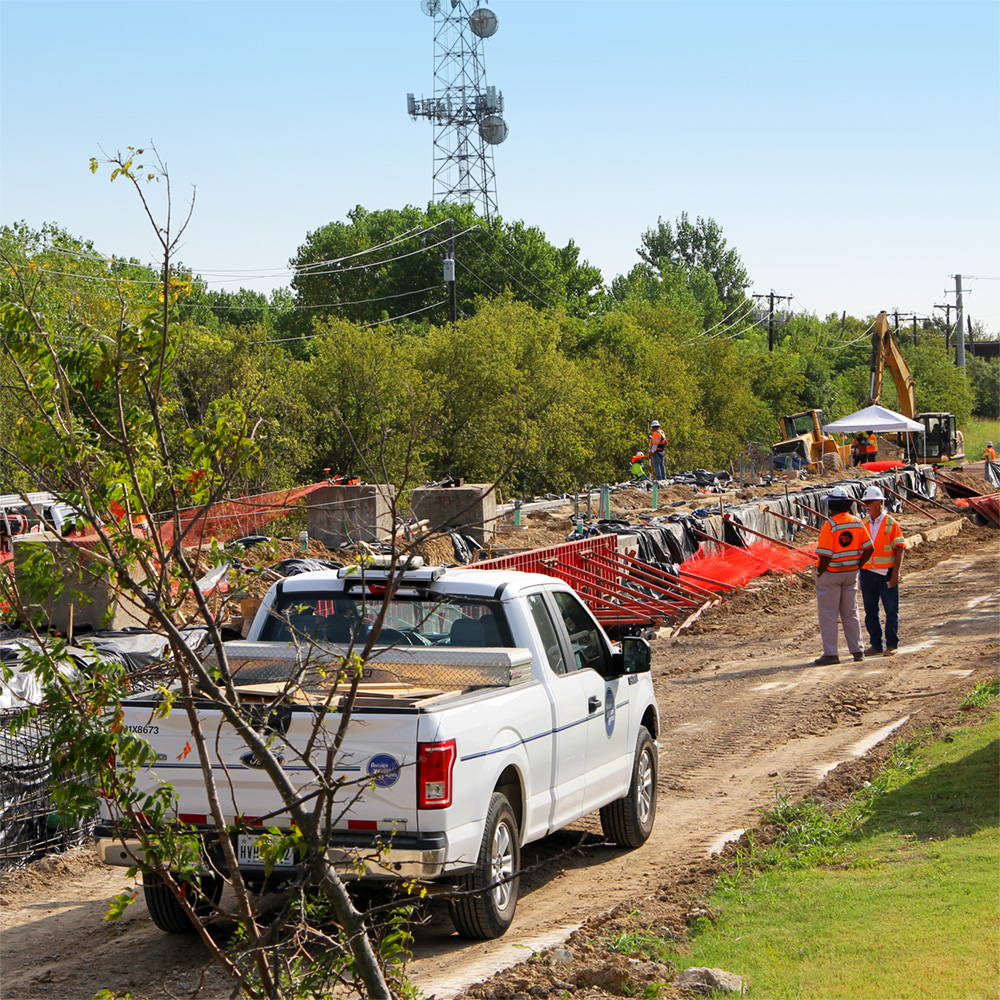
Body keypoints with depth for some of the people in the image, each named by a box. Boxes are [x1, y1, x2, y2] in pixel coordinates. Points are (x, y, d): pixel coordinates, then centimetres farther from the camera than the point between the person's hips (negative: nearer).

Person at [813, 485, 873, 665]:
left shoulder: (830, 526, -19)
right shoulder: (857, 523, 0)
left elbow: (825, 555, -22)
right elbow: (868, 548, 2)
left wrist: (820, 573, -8)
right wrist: (857, 566, 12)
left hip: (831, 573, -6)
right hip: (851, 574, 6)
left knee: (828, 615, 1)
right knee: (850, 613, 16)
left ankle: (830, 653, 0)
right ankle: (857, 650, 18)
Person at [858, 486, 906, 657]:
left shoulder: (891, 524, -3)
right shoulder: (864, 525, 10)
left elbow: (899, 549, -6)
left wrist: (895, 573, -14)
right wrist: (859, 574, 10)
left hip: (887, 573, -4)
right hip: (868, 572, 4)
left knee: (891, 610, -1)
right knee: (870, 611, 7)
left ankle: (891, 644, 6)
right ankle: (876, 644, 14)